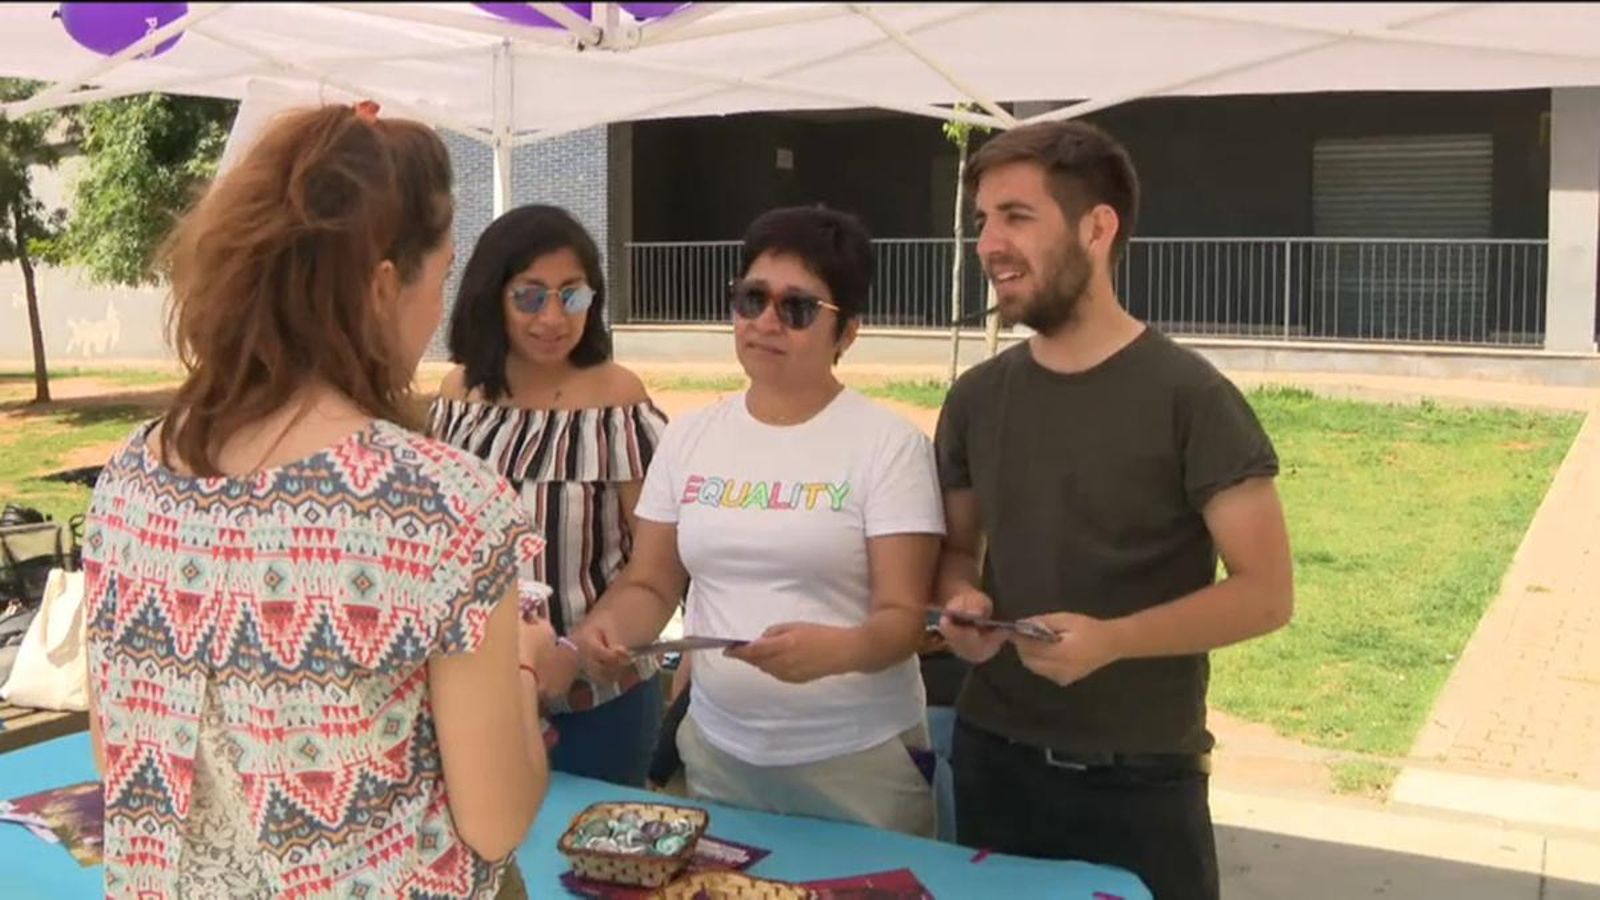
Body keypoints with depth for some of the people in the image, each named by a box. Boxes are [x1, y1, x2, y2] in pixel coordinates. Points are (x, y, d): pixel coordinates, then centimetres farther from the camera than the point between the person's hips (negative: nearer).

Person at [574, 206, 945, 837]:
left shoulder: (889, 445, -8)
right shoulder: (689, 437, 5)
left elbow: (904, 615, -12)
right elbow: (651, 584, 9)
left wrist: (840, 649, -33)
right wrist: (608, 625, -13)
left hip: (859, 757, -4)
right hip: (716, 748, 4)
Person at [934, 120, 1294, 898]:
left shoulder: (1188, 396, -12)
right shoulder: (975, 398, 3)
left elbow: (1266, 592, -12)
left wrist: (1110, 640, -24)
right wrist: (962, 603, -8)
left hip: (1139, 779, -4)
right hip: (991, 760, 4)